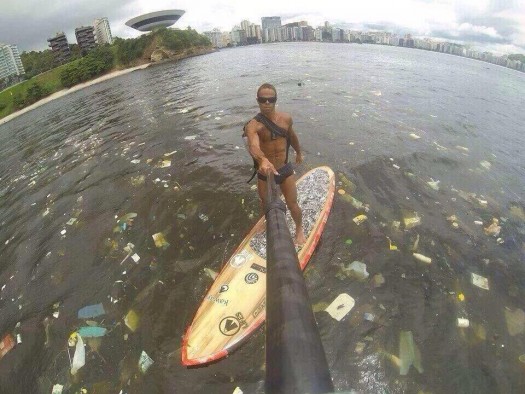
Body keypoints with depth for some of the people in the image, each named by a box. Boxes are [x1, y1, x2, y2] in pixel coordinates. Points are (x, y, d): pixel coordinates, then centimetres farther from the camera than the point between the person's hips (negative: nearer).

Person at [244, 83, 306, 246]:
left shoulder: (286, 119, -7)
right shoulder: (253, 126, -22)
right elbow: (253, 146, -43)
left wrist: (299, 153, 30)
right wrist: (262, 160, -65)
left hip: (285, 170, 2)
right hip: (265, 173, -1)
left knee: (292, 205, 7)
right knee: (266, 205, 20)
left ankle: (299, 229, 39)